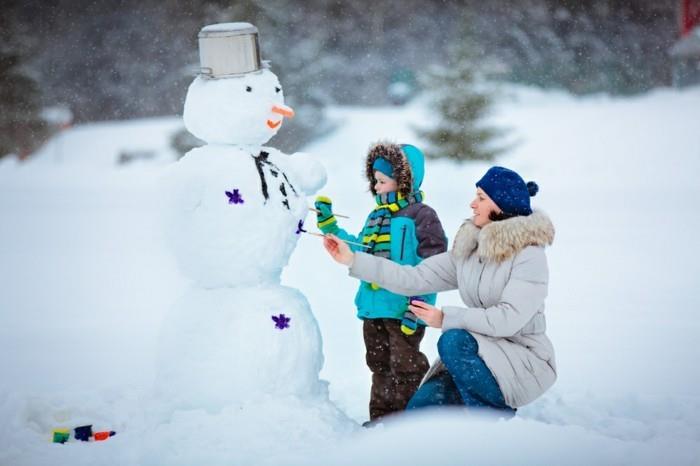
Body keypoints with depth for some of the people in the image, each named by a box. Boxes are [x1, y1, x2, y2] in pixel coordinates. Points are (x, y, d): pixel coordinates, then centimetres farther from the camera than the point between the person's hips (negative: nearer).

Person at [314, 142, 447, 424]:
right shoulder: (376, 217, 14)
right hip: (373, 307, 8)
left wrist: (417, 301, -21)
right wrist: (329, 226, 17)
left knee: (405, 367, -1)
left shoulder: (420, 216, -10)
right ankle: (381, 416, 26)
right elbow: (360, 252, 20)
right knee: (379, 365, 16)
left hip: (403, 308, -8)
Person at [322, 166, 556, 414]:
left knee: (454, 340, -30)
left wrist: (446, 318, -20)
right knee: (421, 408, -12)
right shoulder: (467, 250, 7)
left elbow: (508, 319, -23)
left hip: (525, 361, -6)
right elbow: (414, 279, 3)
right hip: (479, 358, 6)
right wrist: (352, 260, 0)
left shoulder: (529, 255, -13)